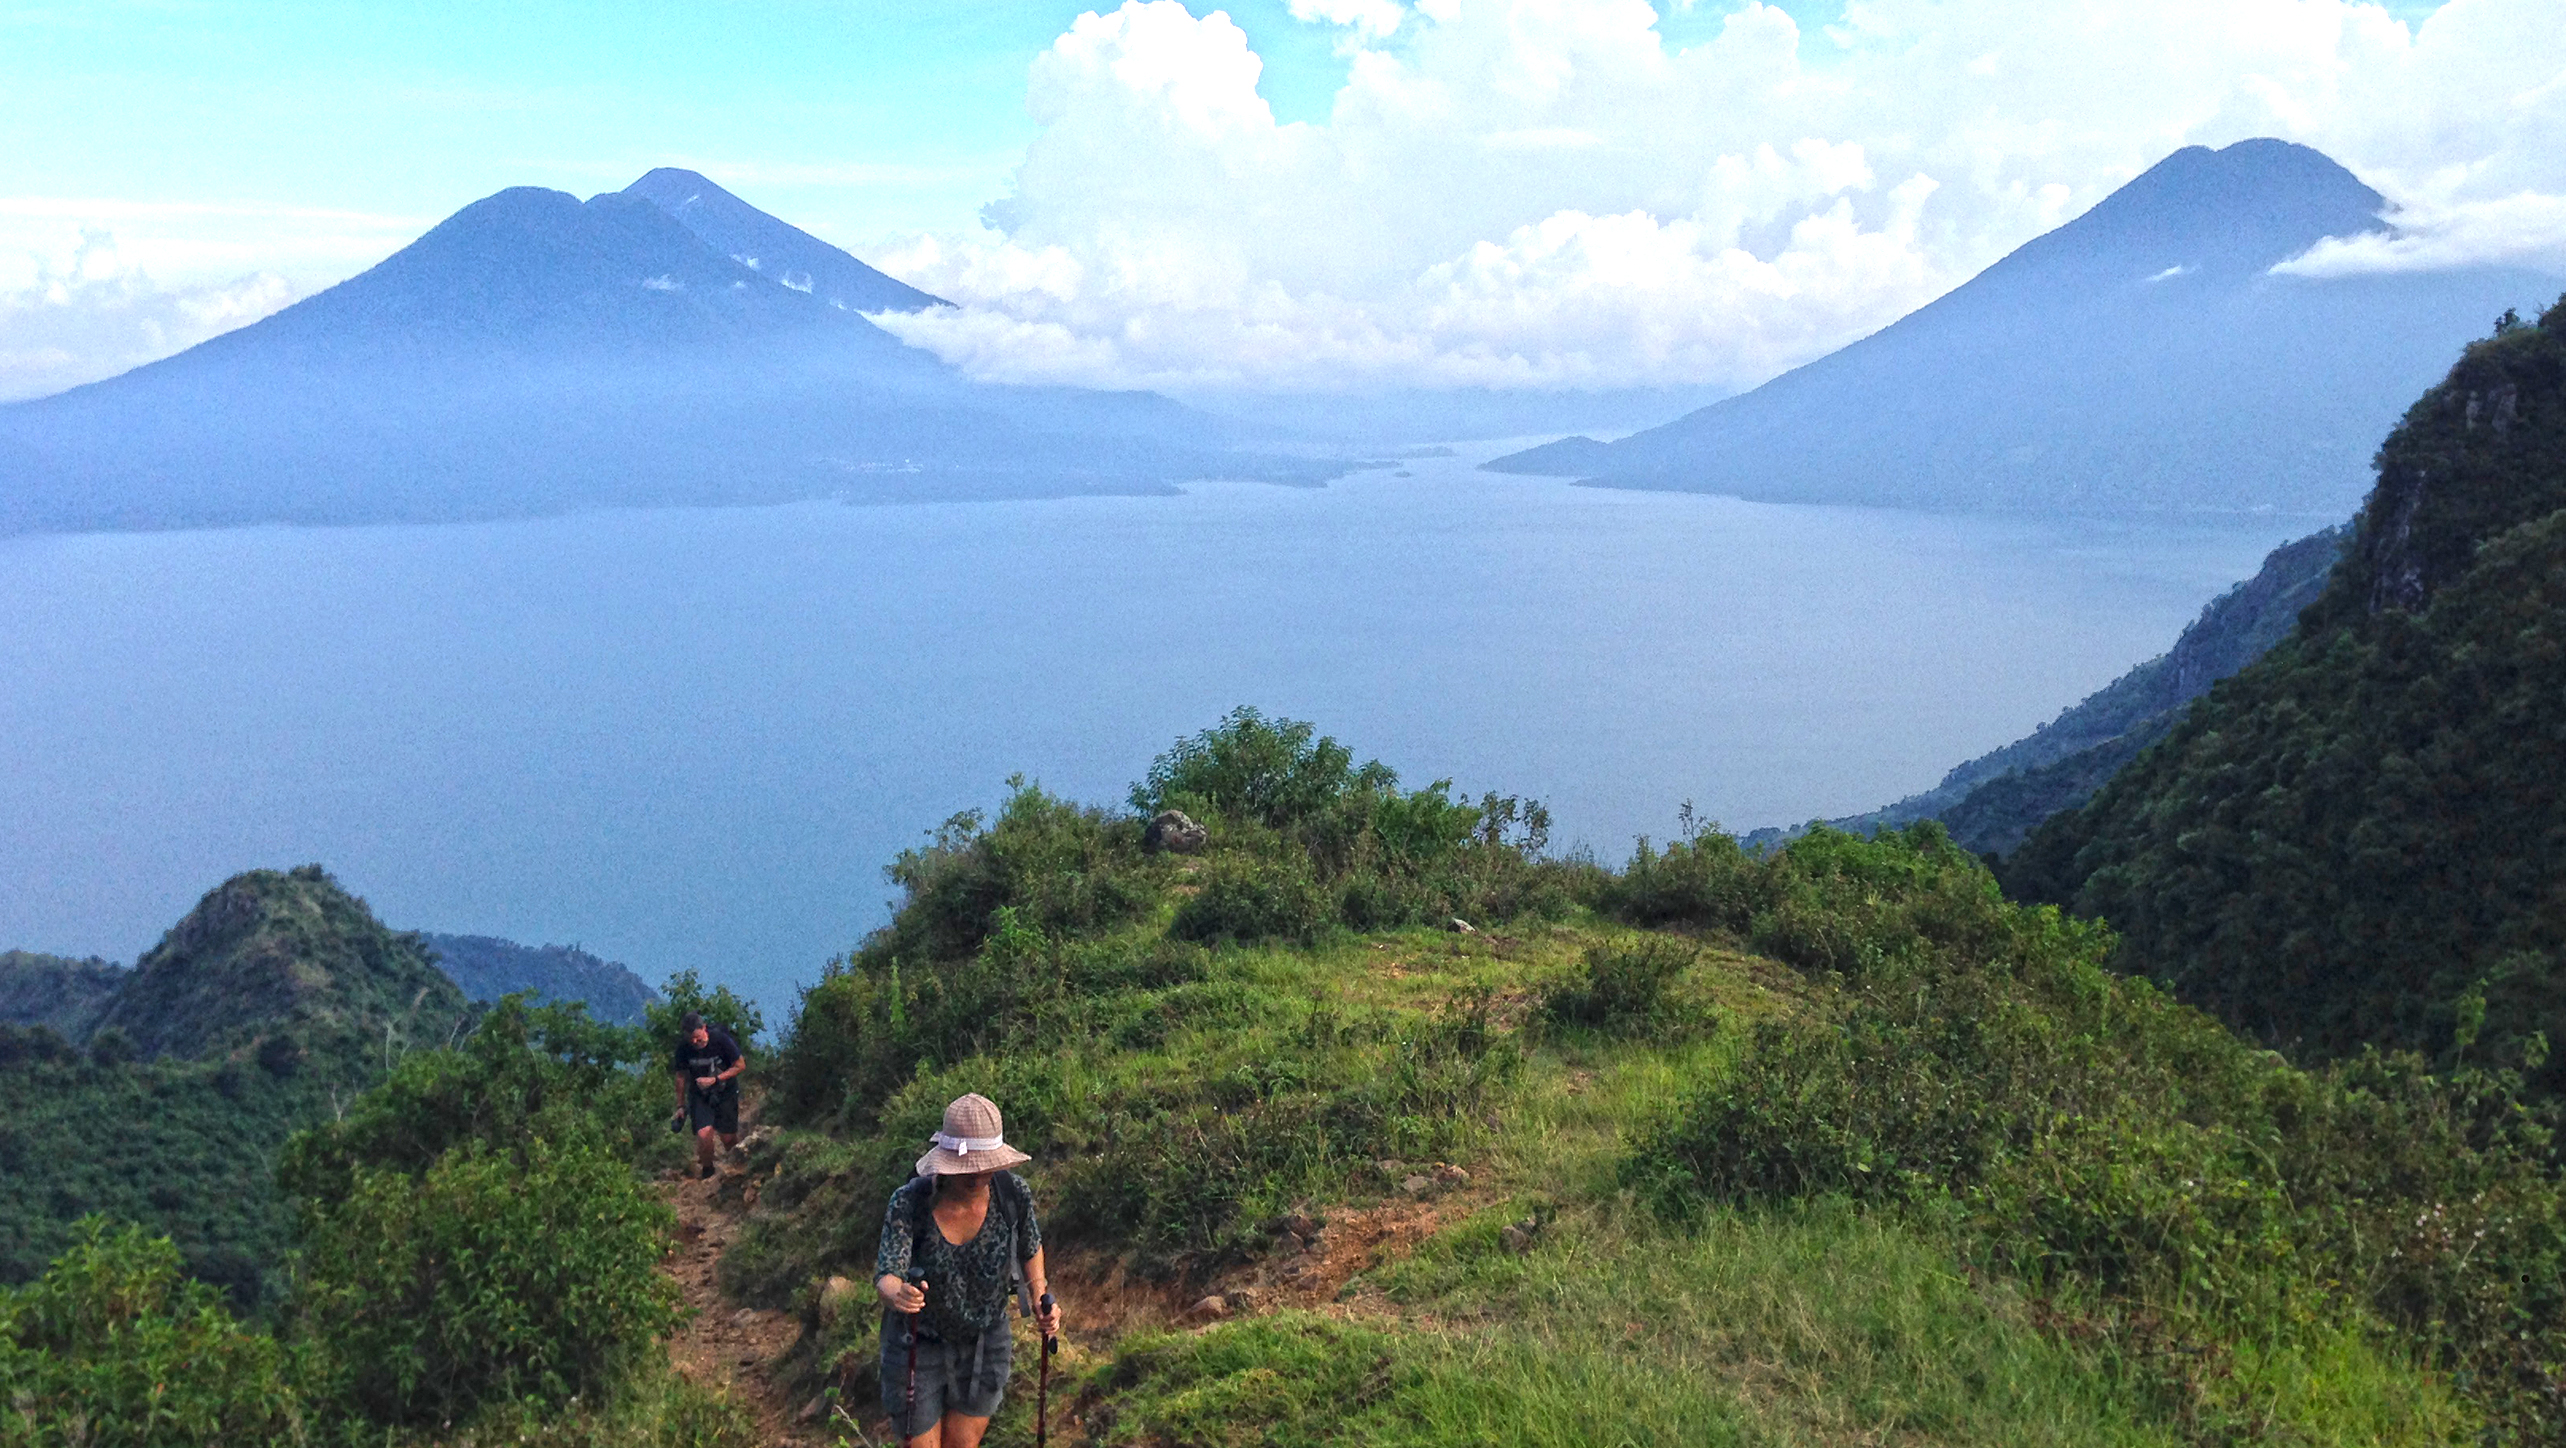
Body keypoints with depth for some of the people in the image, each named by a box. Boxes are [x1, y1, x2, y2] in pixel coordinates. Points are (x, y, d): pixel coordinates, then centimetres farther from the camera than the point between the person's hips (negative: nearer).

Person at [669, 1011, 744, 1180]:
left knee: (728, 1138, 2)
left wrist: (714, 1080, -22)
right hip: (700, 1095, 1)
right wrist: (681, 1105, 6)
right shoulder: (684, 1048, -16)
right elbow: (681, 1077, -1)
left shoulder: (720, 1039, -21)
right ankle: (707, 1171, 6)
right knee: (704, 1134, -19)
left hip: (725, 1092, -1)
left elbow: (740, 1065, -12)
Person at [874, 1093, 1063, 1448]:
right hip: (918, 1344, -2)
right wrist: (897, 1295, -56)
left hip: (984, 1344, 2)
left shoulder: (1013, 1194, -19)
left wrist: (1041, 1302, -12)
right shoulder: (909, 1203, -27)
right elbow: (886, 1275, -33)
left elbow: (1030, 1247, 1)